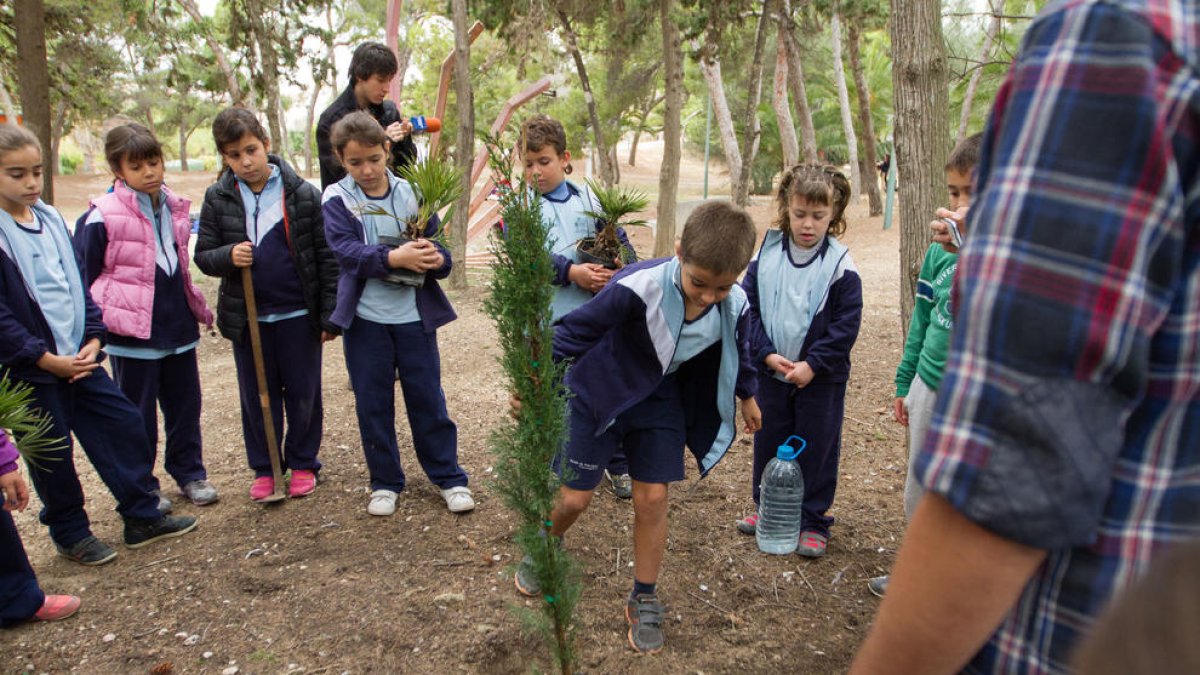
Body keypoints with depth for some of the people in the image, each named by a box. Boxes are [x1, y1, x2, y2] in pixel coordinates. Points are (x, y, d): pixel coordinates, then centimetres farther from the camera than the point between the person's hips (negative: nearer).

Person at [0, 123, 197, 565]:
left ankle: (142, 516, 20)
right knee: (52, 453, 6)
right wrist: (45, 358, -19)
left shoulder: (50, 219, 7)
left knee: (124, 424, 7)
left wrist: (92, 338, 1)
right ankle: (70, 534, 25)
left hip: (76, 357, 6)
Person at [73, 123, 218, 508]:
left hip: (178, 328, 5)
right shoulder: (101, 217, -13)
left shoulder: (174, 209, 6)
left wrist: (198, 309, 21)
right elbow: (81, 277, -8)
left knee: (185, 405, 14)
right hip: (132, 332, -5)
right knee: (138, 416, 8)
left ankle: (190, 473, 30)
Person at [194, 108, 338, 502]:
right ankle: (264, 469, 28)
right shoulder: (218, 199, 0)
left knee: (304, 394, 9)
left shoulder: (302, 193, -6)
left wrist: (329, 315, -6)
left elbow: (325, 258, -4)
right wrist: (228, 257, -19)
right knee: (257, 397, 13)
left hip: (299, 314, -2)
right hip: (246, 317, 2)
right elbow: (203, 255, 5)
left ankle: (303, 463, 27)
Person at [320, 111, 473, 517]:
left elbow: (437, 244, 1)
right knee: (373, 403, 9)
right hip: (365, 318, 0)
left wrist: (436, 258, -23)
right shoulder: (337, 199, -3)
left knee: (427, 398, 7)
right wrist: (394, 258, -33)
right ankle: (385, 482, 25)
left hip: (415, 315, 0)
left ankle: (449, 477, 21)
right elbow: (346, 250, -18)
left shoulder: (411, 193, 1)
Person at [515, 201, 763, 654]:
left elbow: (737, 351, 7)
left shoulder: (735, 306, -17)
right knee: (574, 498, 3)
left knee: (652, 498, 0)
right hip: (599, 393, -3)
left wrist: (746, 396, 22)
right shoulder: (638, 288, -35)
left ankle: (644, 600, 21)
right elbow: (576, 331, -25)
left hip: (660, 401, 3)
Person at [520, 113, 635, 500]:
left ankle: (618, 465, 29)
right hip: (547, 320, -2)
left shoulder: (589, 199, 6)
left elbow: (620, 242, 7)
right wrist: (571, 272, -24)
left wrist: (622, 269, -15)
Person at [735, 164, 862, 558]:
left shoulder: (840, 265, -11)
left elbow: (846, 325, -11)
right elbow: (748, 307, -3)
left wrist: (813, 364, -17)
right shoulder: (766, 255, -4)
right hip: (770, 373, 3)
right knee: (768, 444, 16)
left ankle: (813, 521, 23)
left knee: (817, 449, 8)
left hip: (821, 379, -3)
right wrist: (767, 354, -13)